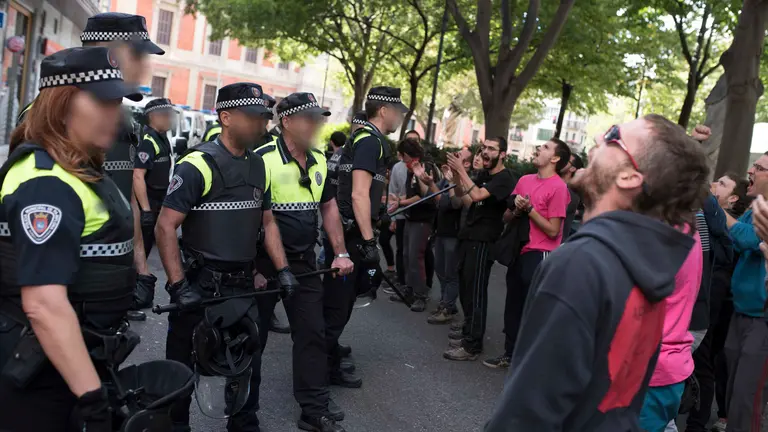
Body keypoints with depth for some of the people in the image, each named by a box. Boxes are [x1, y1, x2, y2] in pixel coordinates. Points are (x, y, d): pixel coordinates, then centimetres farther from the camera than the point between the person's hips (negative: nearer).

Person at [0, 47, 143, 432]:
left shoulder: (79, 171, 9)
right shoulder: (46, 183, -23)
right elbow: (43, 305, -31)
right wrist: (91, 398, -32)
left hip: (76, 358, 10)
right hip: (41, 374, -9)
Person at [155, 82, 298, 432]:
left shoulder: (259, 167, 8)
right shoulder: (198, 164, -15)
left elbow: (267, 222, 16)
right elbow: (165, 227, -17)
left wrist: (282, 270, 7)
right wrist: (178, 286, -20)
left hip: (244, 283, 6)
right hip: (200, 285, -6)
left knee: (249, 361, 15)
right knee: (184, 366, 10)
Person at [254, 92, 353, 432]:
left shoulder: (319, 161, 5)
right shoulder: (263, 159, -16)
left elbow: (328, 207, 14)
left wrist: (340, 253, 6)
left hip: (304, 261, 6)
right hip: (264, 261, -5)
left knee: (312, 333, 6)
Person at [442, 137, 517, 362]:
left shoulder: (505, 178, -12)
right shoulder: (483, 173, 15)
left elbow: (477, 195, -25)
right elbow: (460, 193, 14)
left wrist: (461, 169, -21)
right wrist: (455, 172, -2)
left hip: (483, 240, -8)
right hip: (468, 236, 8)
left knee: (475, 291, -8)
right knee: (465, 287, 13)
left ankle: (472, 345, -5)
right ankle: (469, 331, 27)